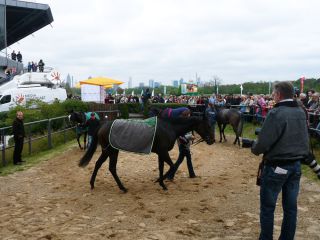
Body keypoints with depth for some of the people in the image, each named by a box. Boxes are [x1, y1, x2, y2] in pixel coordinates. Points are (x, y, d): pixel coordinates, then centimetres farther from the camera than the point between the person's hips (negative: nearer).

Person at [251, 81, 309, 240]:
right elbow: (303, 139, 13)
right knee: (291, 206, 13)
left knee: (268, 207, 6)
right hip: (296, 165, 7)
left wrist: (254, 148, -1)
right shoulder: (301, 112, 5)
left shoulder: (276, 113, -19)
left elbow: (263, 142, -20)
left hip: (276, 166, -7)